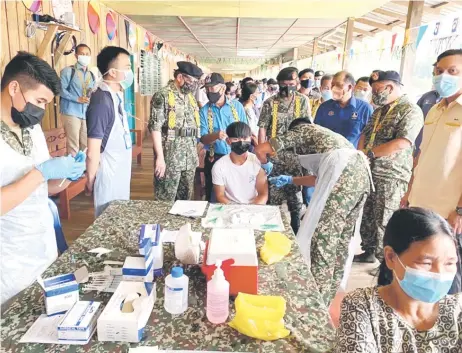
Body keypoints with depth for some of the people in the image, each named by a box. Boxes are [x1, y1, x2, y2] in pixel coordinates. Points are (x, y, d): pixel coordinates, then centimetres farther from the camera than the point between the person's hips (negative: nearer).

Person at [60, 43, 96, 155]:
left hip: (86, 114, 6)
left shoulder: (91, 75, 17)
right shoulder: (68, 71, -1)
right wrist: (77, 99, -18)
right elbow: (61, 90, -9)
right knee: (73, 144, -4)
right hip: (71, 112, -5)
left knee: (85, 144, 8)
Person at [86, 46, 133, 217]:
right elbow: (92, 152, -21)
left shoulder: (115, 96, 5)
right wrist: (90, 180, -11)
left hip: (120, 173, 9)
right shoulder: (102, 101, -23)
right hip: (109, 175, -9)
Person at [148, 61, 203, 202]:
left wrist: (195, 154, 16)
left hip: (190, 157, 7)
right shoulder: (162, 96, -8)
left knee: (186, 197, 14)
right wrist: (160, 157, -19)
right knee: (166, 199, 1)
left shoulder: (190, 97, 14)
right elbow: (155, 127, -14)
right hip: (170, 156, -7)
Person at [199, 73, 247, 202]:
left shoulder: (237, 106, 2)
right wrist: (216, 136, -29)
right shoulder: (204, 111, -2)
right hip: (214, 159, -1)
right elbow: (203, 138, -8)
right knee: (214, 198, 8)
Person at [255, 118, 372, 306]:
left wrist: (265, 164, 37)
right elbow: (319, 178, 43)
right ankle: (330, 296, 25)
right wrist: (290, 179, 52)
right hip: (362, 173, 9)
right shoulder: (322, 136, 40)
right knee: (342, 240, 15)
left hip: (343, 173, -9)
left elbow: (260, 149, 15)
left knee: (321, 238, -5)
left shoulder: (301, 130, 19)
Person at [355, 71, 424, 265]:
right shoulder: (380, 110, 15)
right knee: (366, 216, 16)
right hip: (369, 172, 8)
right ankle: (368, 251, 32)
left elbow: (401, 143, -24)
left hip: (391, 177, -8)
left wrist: (369, 153, -15)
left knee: (384, 222, -1)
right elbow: (365, 134, 16)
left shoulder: (411, 110, -12)